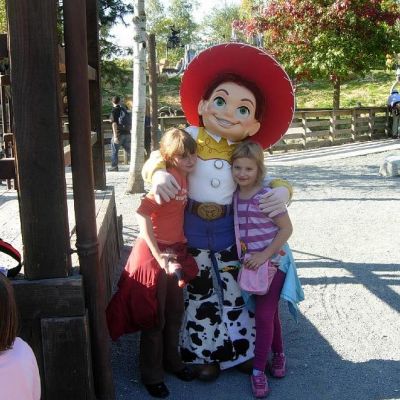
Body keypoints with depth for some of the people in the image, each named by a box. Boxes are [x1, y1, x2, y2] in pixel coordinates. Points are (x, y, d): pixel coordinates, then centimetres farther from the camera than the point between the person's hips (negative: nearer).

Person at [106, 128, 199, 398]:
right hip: (154, 253, -8)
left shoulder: (183, 176, 3)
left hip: (176, 251, 8)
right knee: (154, 318, 7)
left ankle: (172, 360, 41)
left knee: (175, 312, 21)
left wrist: (179, 250, 7)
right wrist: (159, 256, -27)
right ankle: (152, 375, 24)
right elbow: (142, 215, -28)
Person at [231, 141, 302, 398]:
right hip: (249, 264, 5)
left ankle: (258, 370, 11)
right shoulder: (233, 196, -1)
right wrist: (246, 259, -1)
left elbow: (286, 228, -15)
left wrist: (265, 254, -19)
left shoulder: (268, 197, -18)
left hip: (271, 263, -5)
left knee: (264, 314, -2)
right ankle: (278, 353, 38)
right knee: (270, 312, 18)